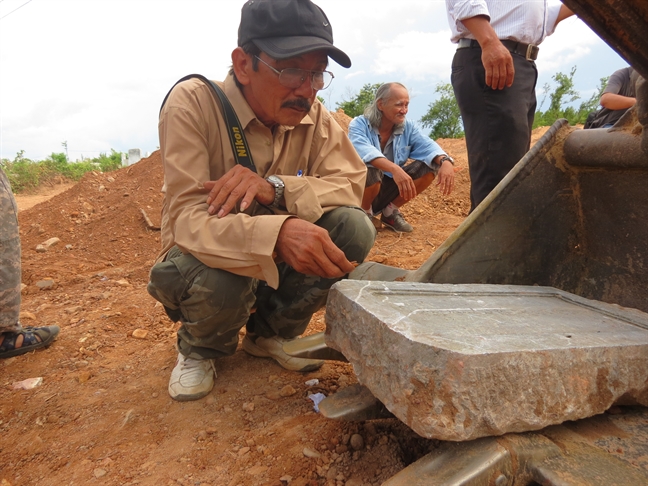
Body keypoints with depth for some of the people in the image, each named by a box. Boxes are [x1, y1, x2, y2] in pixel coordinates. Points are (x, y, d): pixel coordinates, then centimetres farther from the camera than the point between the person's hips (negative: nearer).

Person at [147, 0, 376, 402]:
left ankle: (270, 332, 3)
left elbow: (352, 184, -17)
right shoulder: (192, 104, -22)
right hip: (209, 255, -3)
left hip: (282, 262, 4)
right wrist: (276, 234, -51)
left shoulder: (315, 116, -8)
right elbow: (186, 218, -31)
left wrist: (276, 187, -36)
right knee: (220, 278, -38)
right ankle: (200, 348, 3)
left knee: (354, 226, -21)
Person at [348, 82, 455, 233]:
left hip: (390, 189, 5)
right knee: (370, 170, -37)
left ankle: (390, 211, 4)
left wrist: (445, 161, -38)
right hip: (361, 190, -4)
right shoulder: (359, 124, -15)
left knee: (429, 166, -12)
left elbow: (427, 146, -15)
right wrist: (394, 168, -52)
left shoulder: (408, 127, 0)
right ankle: (364, 214, -5)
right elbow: (364, 151, -35)